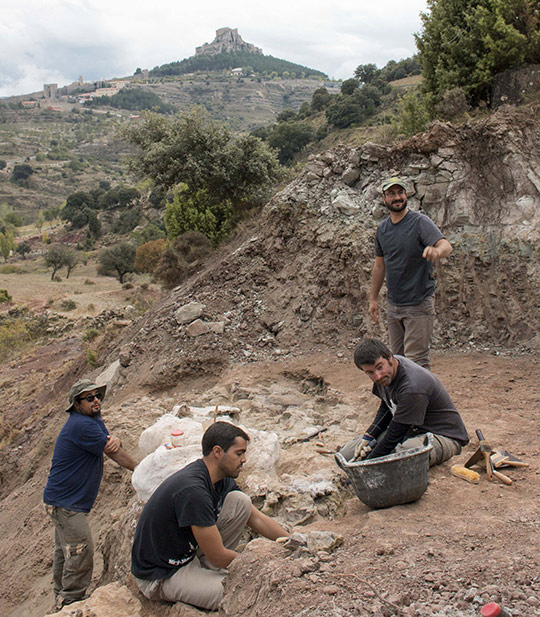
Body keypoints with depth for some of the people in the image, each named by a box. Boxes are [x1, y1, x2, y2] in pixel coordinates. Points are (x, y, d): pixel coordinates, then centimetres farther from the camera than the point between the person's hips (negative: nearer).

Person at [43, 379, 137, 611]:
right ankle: (70, 604, 2)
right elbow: (114, 454, -19)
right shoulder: (81, 425, -25)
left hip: (62, 499, 10)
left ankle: (62, 601, 31)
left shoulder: (95, 420, 8)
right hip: (65, 502, -10)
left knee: (65, 551, 19)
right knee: (80, 552, -9)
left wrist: (115, 440, -21)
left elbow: (113, 448, 4)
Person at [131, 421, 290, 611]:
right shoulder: (192, 490, -30)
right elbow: (218, 557, -24)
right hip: (160, 575, -9)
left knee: (240, 502, -4)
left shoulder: (222, 479, -2)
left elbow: (257, 519, 9)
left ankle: (207, 569, 3)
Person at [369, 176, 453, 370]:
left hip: (418, 305, -6)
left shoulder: (420, 222, -10)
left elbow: (446, 245, -26)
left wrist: (437, 250, -50)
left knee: (416, 361, -6)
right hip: (393, 305, 6)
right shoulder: (382, 229, 8)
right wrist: (373, 299, 16)